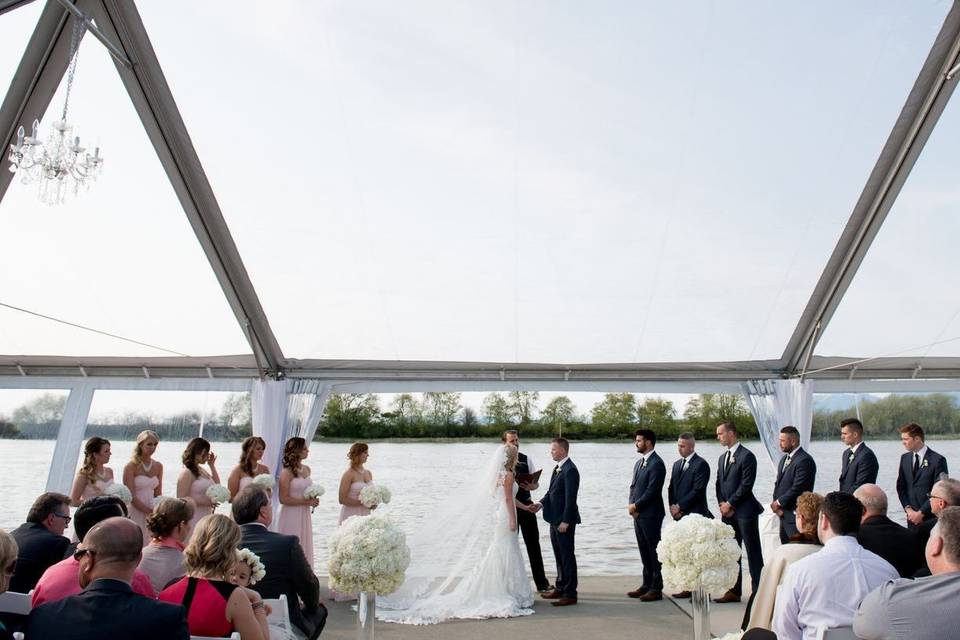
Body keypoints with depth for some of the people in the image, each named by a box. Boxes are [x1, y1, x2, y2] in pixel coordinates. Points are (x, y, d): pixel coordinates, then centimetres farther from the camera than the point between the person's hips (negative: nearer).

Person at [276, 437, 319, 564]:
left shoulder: (307, 469, 8)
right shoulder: (286, 473, -13)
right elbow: (283, 499, -17)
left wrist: (313, 500, 5)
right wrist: (306, 502, -16)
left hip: (304, 515, 7)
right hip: (291, 516, -7)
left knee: (305, 547, 11)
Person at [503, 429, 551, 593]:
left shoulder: (526, 459, 3)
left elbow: (537, 482, 3)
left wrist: (532, 486, -18)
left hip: (526, 505, 3)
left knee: (534, 544, 6)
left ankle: (542, 584, 14)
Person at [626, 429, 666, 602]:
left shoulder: (656, 464, -13)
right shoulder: (639, 463, 16)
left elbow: (652, 491, -18)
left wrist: (636, 506, -12)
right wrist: (631, 505, 0)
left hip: (650, 515, -8)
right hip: (638, 515, 8)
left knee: (654, 552, 0)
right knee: (645, 553, 15)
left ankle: (656, 589, 7)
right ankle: (647, 585, 24)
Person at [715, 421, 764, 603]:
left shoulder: (746, 456, -10)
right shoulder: (722, 457, 15)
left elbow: (746, 485, -15)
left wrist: (729, 504, -12)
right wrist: (721, 504, 1)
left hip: (745, 511, -8)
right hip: (728, 512, 8)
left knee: (753, 553, -1)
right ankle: (734, 591, 18)